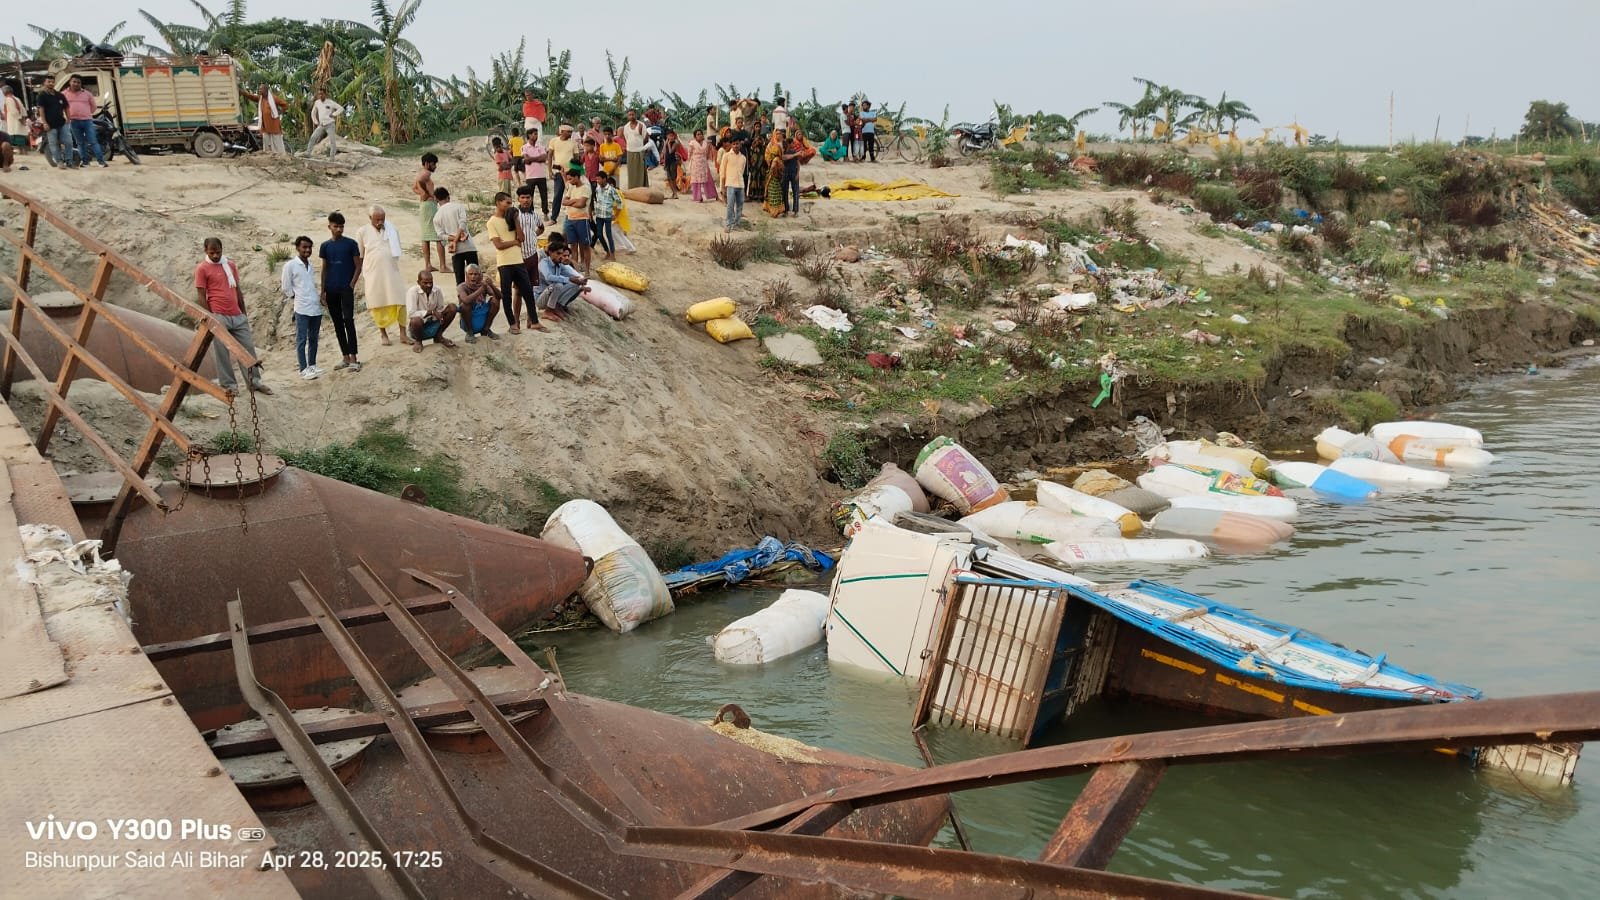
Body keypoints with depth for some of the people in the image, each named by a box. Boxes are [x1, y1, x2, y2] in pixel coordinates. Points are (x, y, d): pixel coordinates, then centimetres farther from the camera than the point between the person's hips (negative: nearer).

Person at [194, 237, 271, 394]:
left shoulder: (231, 265, 14)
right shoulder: (202, 269, -3)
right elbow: (202, 297, -5)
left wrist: (244, 313, 15)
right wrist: (210, 319, -10)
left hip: (238, 316, 6)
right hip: (219, 317, -5)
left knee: (248, 348, 7)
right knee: (222, 353, -1)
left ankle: (254, 381, 15)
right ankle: (229, 384, 6)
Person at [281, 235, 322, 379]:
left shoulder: (311, 265, 13)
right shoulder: (290, 265, -5)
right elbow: (286, 288, -3)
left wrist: (319, 296, 7)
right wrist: (296, 298, 2)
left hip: (316, 307, 6)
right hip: (302, 309, -6)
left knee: (313, 338, 11)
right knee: (302, 339, -4)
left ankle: (312, 366, 20)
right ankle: (304, 369, -3)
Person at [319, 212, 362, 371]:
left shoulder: (351, 244, 0)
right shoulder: (325, 246, 9)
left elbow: (358, 266, 1)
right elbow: (324, 269, 12)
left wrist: (351, 285, -9)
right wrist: (323, 292, 8)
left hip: (346, 288, -4)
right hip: (331, 290, 4)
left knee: (348, 321, -12)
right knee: (337, 324, 8)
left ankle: (353, 359, -13)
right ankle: (345, 357, 15)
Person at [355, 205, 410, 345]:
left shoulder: (392, 230, 4)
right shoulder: (362, 232, -1)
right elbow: (359, 257, 5)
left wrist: (394, 264, 12)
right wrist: (362, 276, 4)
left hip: (392, 272, 1)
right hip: (373, 274, -1)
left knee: (399, 302, -2)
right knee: (378, 305, 5)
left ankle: (403, 334, 5)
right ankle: (383, 333, 19)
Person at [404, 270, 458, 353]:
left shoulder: (437, 291, -4)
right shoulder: (413, 292, -17)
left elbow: (440, 310, 3)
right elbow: (411, 313, -27)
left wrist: (441, 314, -22)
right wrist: (432, 312, -30)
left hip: (434, 324, 4)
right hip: (420, 327, -4)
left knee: (452, 307, -11)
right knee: (416, 320, -40)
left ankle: (438, 336, 6)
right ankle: (418, 341, -3)